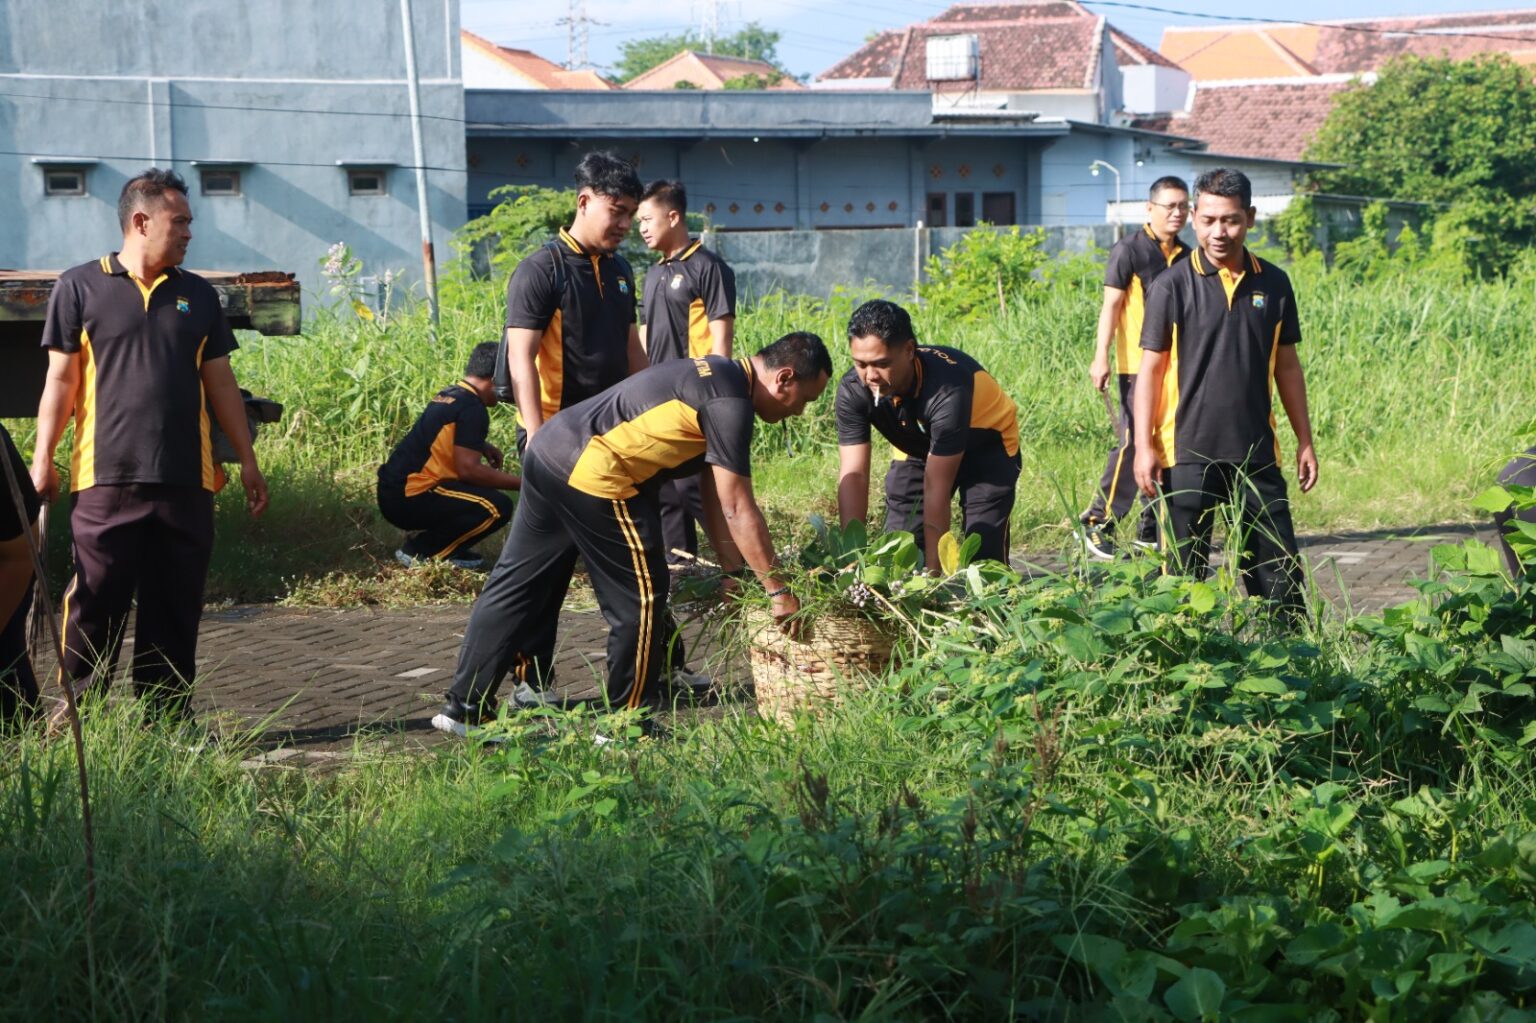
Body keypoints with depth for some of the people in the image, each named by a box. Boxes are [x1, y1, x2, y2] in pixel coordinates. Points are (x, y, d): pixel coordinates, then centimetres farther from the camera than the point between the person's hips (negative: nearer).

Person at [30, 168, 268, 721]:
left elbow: (220, 383, 16)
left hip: (186, 481, 4)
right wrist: (42, 458, -4)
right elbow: (62, 380, 2)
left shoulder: (197, 295, 13)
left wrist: (248, 463, 13)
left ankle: (166, 716, 14)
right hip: (107, 479, -3)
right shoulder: (80, 288, 3)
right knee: (95, 607, -1)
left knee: (175, 612, 6)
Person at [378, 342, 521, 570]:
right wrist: (521, 483, -14)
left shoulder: (449, 394, 14)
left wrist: (483, 446, 17)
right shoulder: (472, 408, -14)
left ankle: (439, 546, 11)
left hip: (395, 489, 10)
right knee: (498, 507, -16)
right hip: (408, 498, -10)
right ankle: (421, 551, -8)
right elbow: (468, 469, -22)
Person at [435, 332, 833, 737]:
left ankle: (464, 707, 21)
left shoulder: (719, 377, 18)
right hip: (592, 475, -10)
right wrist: (779, 592, -7)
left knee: (516, 587, 15)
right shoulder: (730, 401, -12)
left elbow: (715, 497, 20)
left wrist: (735, 572, 19)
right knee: (641, 598, 2)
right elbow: (737, 508, -13)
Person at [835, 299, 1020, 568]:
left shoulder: (947, 389, -41)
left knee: (984, 554, -17)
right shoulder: (852, 390, -27)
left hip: (987, 445, -4)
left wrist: (933, 573, -39)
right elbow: (853, 475, -27)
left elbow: (936, 491, -40)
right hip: (917, 448, 5)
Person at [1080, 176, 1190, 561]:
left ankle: (1152, 529, 15)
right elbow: (1111, 304, -9)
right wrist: (1101, 357, -18)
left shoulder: (1187, 257, 14)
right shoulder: (1129, 250, -5)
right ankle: (1097, 525, -4)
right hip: (1139, 366, -7)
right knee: (1132, 443, -10)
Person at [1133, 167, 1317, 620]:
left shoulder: (1273, 284, 6)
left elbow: (1286, 366, 14)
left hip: (1256, 452, 3)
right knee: (1185, 571, 3)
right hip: (1188, 452, -3)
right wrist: (1144, 446, -9)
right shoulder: (1172, 286, -3)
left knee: (1280, 570, 6)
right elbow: (1150, 367, -3)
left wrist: (1305, 440, 13)